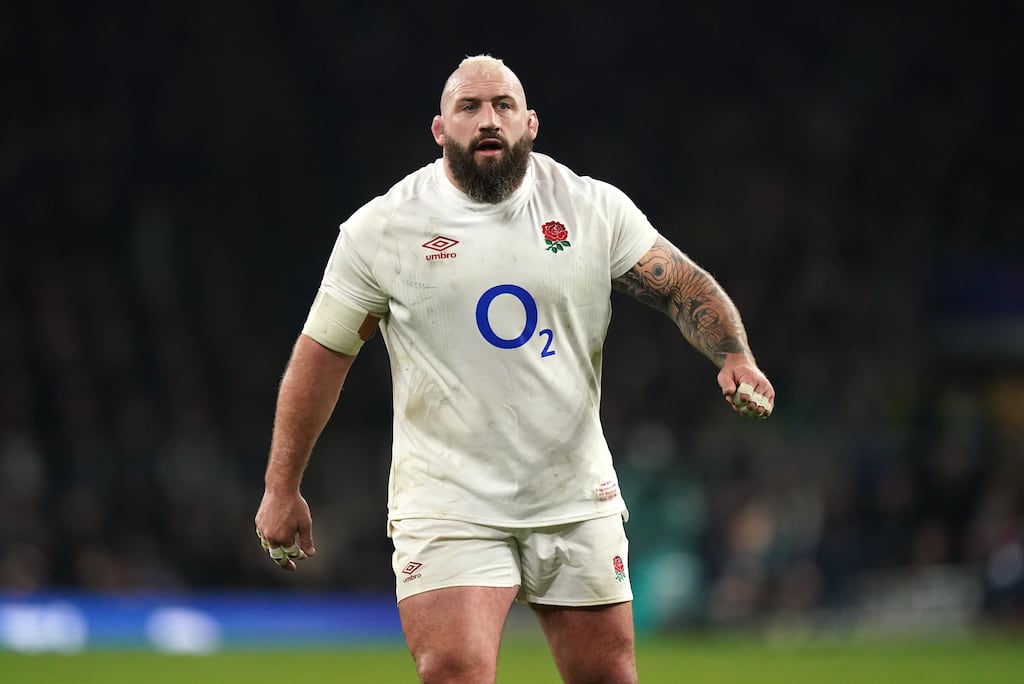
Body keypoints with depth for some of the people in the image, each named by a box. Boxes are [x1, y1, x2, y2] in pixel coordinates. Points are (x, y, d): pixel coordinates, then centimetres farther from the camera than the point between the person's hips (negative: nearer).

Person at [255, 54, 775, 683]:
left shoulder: (596, 209, 2)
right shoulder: (383, 228, -2)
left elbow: (685, 287, 5)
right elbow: (323, 352, 4)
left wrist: (735, 357, -17)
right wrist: (282, 488, 6)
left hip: (577, 502, 3)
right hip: (446, 505, -2)